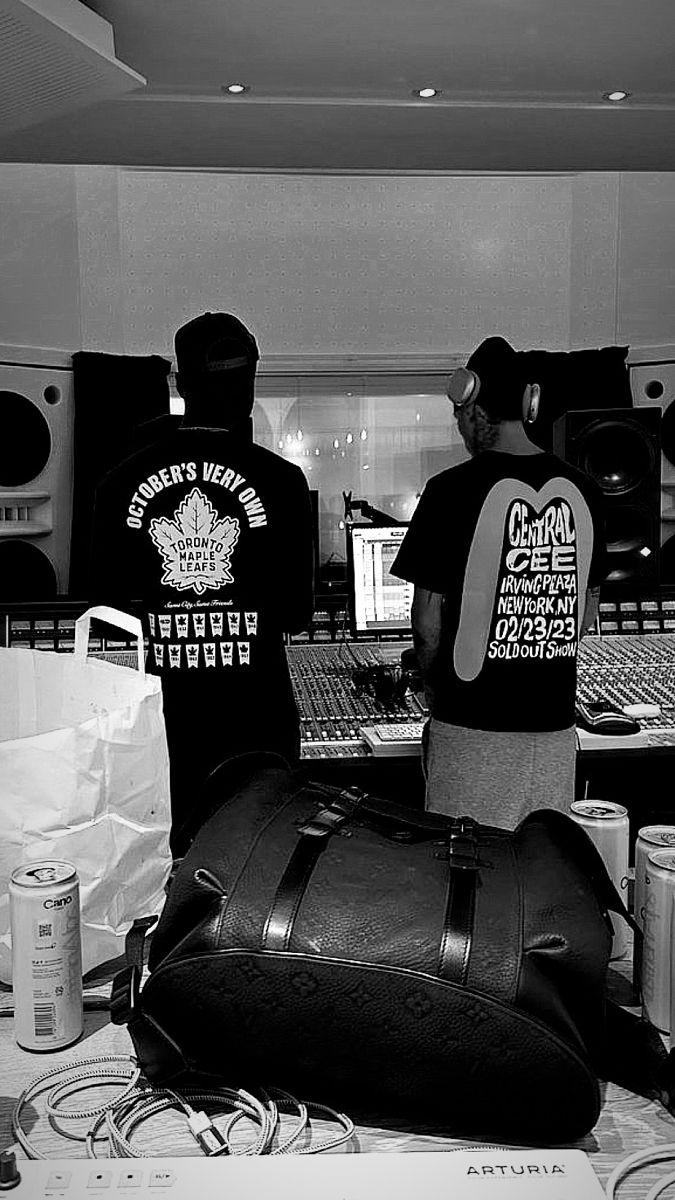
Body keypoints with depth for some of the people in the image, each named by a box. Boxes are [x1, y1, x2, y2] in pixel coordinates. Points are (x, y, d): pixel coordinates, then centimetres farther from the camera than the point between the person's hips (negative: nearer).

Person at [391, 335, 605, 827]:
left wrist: (436, 690, 8)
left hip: (473, 726, -5)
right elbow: (588, 615, 12)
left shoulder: (454, 490, -12)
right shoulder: (583, 490, 3)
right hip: (555, 722, 5)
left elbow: (427, 624, -8)